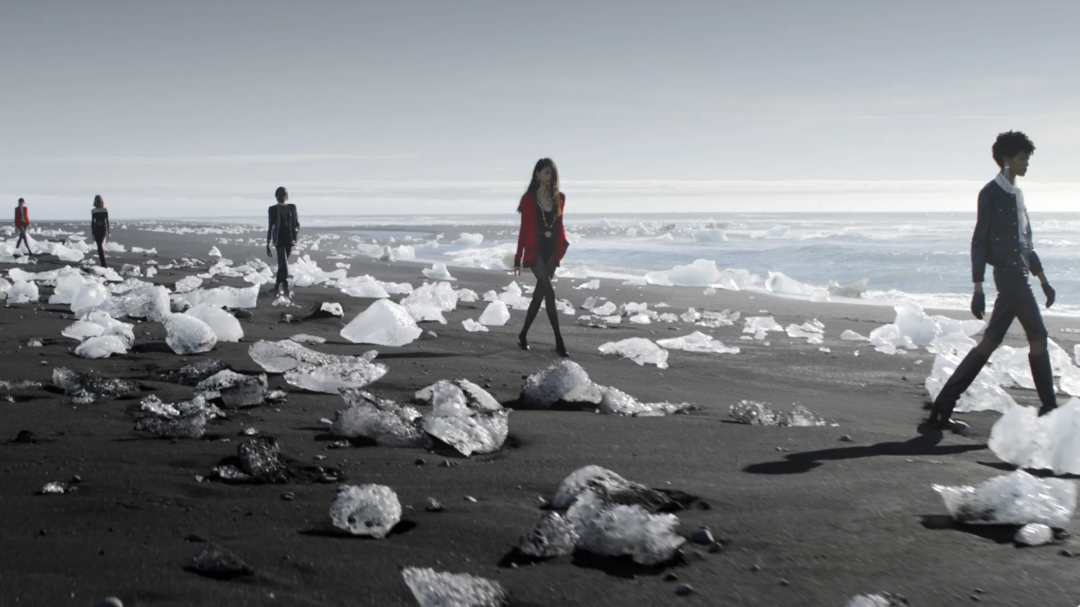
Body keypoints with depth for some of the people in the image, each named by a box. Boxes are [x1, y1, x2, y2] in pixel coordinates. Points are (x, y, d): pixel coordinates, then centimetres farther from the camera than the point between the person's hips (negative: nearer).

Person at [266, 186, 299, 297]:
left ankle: (277, 287, 28)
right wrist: (268, 245, 1)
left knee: (282, 264, 14)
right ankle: (286, 290, -15)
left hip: (289, 239, 4)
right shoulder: (273, 209, 0)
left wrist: (295, 237, -9)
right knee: (284, 264, -14)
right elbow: (270, 226, 2)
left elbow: (297, 224, 11)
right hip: (279, 239, -4)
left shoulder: (292, 207, 8)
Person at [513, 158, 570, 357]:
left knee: (539, 294, 9)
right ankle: (559, 342, -12)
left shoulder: (559, 198, 7)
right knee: (549, 292, -13)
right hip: (535, 251, -5)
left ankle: (523, 334, 23)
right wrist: (518, 259, -2)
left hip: (552, 251, 5)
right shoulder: (529, 199, -5)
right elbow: (524, 229, -3)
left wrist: (564, 242, 0)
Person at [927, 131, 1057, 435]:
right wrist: (978, 289, -16)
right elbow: (979, 241, -11)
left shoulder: (1016, 193, 19)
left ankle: (943, 408, 6)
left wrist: (1043, 280, 24)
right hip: (1007, 272, -9)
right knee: (1038, 336, -5)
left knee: (990, 342, 5)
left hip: (1018, 275, 9)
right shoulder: (991, 193, -7)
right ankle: (1049, 408, 4)